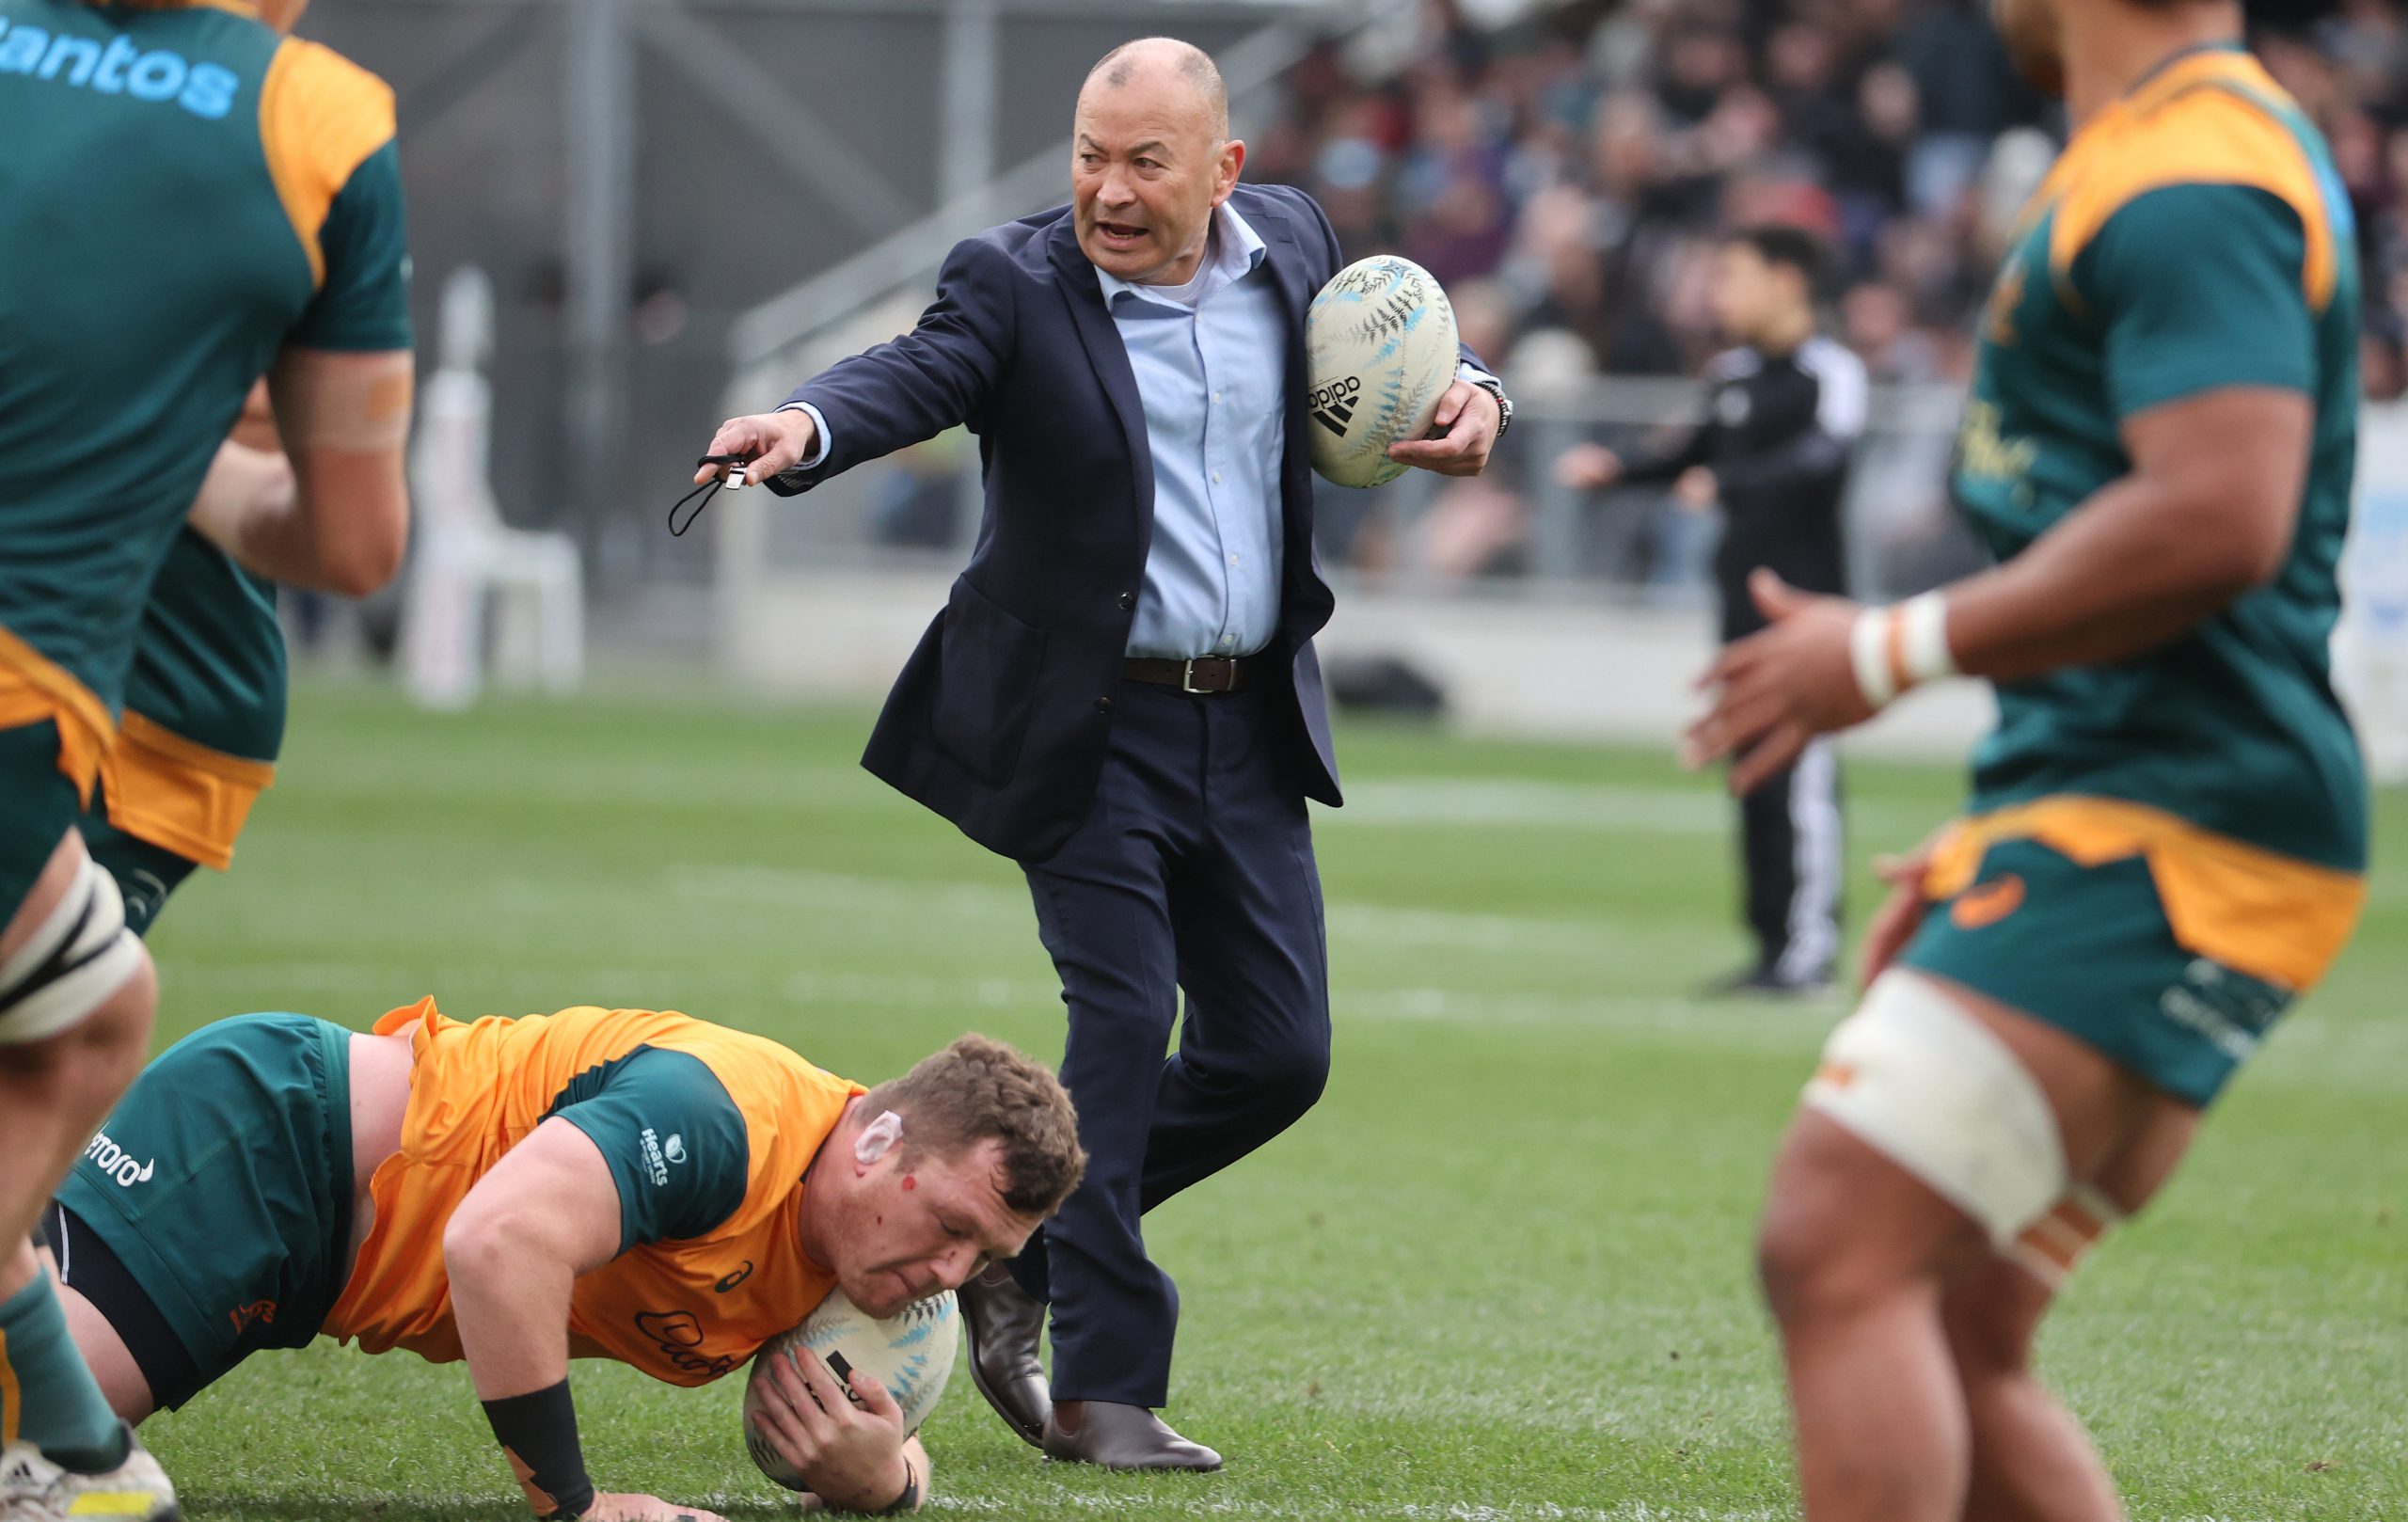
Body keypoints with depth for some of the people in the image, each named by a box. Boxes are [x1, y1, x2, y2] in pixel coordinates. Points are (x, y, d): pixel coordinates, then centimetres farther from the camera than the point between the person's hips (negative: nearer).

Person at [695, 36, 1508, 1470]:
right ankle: (1104, 1389, -4)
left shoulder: (1293, 241, 5)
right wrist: (806, 426, -49)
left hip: (1253, 722, 6)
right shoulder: (1017, 283, -10)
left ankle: (1014, 1240, 25)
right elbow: (919, 373, -28)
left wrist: (1470, 398, -2)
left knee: (1278, 1052, 7)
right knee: (1124, 1023, -10)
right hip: (1091, 730, -5)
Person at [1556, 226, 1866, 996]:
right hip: (1744, 592, 9)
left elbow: (1822, 454, -26)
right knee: (1752, 772, 9)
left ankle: (1809, 943, -9)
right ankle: (1771, 940, 15)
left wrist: (1728, 484, -36)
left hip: (1803, 592, -9)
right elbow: (1699, 453, 29)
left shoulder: (1828, 371, -11)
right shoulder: (1735, 373, 14)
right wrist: (1619, 470, 18)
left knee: (1801, 771, -11)